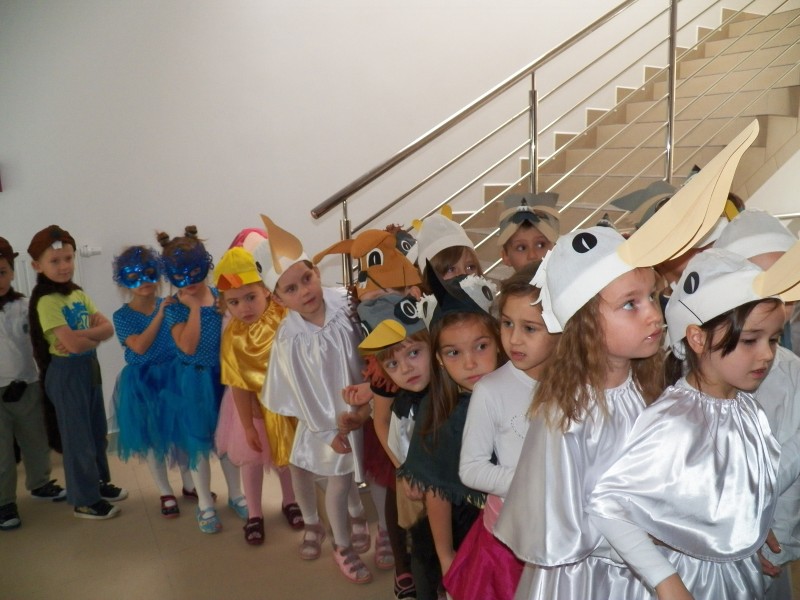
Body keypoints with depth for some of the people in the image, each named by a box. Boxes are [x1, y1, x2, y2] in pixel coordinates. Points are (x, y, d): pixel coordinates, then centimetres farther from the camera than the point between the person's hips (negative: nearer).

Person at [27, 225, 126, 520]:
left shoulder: (78, 294, 4)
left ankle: (99, 483, 38)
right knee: (78, 435, 4)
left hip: (90, 367, 8)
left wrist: (81, 335, -20)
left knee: (98, 430, 19)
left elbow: (108, 328, -3)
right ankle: (84, 500, 19)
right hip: (66, 372, -7)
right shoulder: (47, 302, -19)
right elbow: (73, 344, -28)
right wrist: (94, 336, -9)